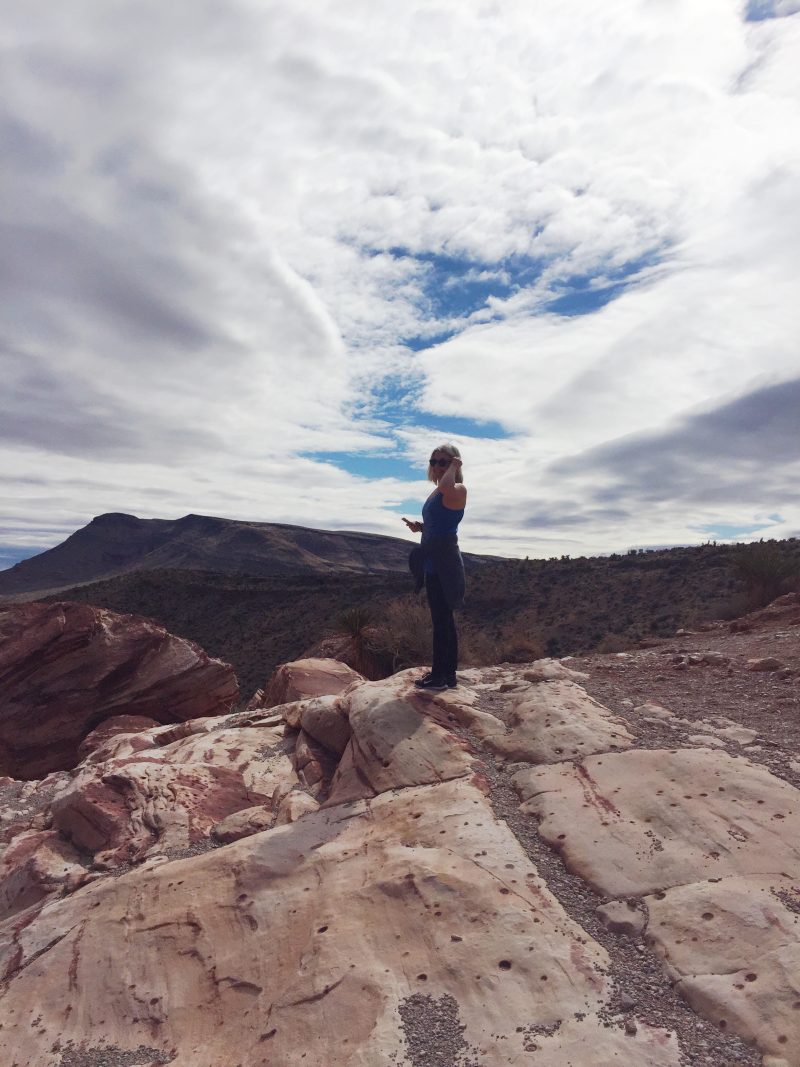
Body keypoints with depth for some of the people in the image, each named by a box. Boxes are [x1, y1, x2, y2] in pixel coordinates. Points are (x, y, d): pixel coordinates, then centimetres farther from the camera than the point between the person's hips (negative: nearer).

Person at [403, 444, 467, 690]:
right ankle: (447, 673, 22)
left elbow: (446, 487, -37)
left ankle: (440, 675, -1)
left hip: (444, 564, -10)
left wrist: (454, 467, -19)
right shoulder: (438, 493, 19)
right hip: (433, 565, 10)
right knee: (444, 619, 13)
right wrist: (419, 527, 11)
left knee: (441, 619, -7)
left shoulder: (457, 490, -10)